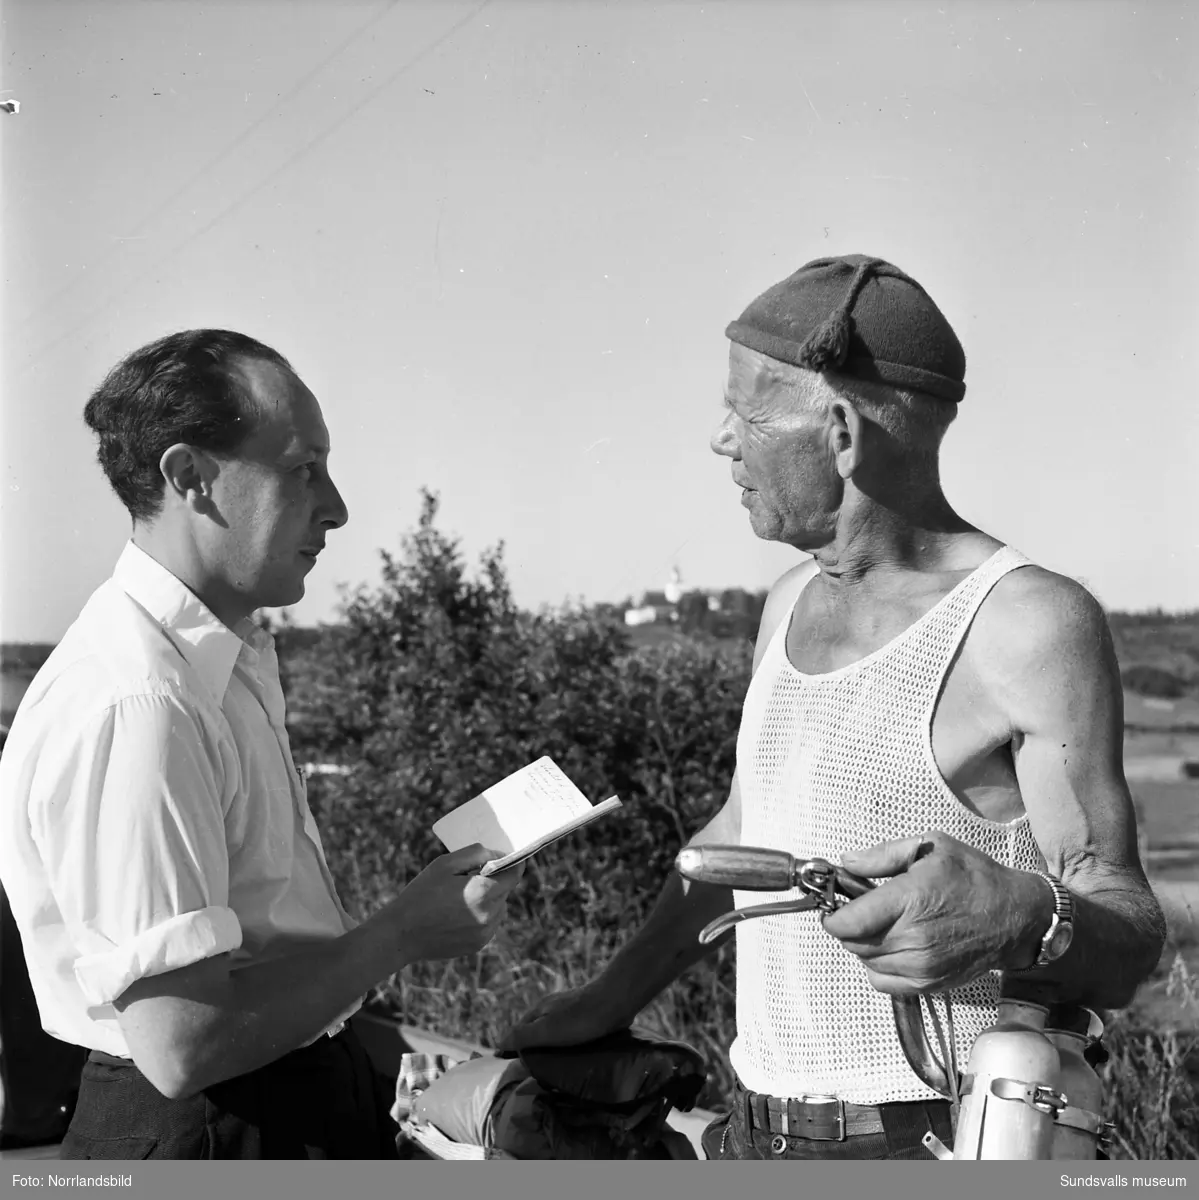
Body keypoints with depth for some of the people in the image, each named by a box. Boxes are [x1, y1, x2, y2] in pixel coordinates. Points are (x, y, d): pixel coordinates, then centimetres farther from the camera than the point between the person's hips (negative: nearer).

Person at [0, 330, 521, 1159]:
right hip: (206, 1134, -9)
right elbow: (181, 1045, -27)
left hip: (303, 1105, 9)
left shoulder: (230, 662, 6)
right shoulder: (133, 711, -26)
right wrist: (403, 933, -19)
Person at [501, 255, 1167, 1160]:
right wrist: (611, 1000, 23)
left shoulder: (1033, 623, -13)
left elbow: (1125, 951, -12)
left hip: (933, 1141, -6)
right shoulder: (794, 603, 9)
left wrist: (1019, 914, -33)